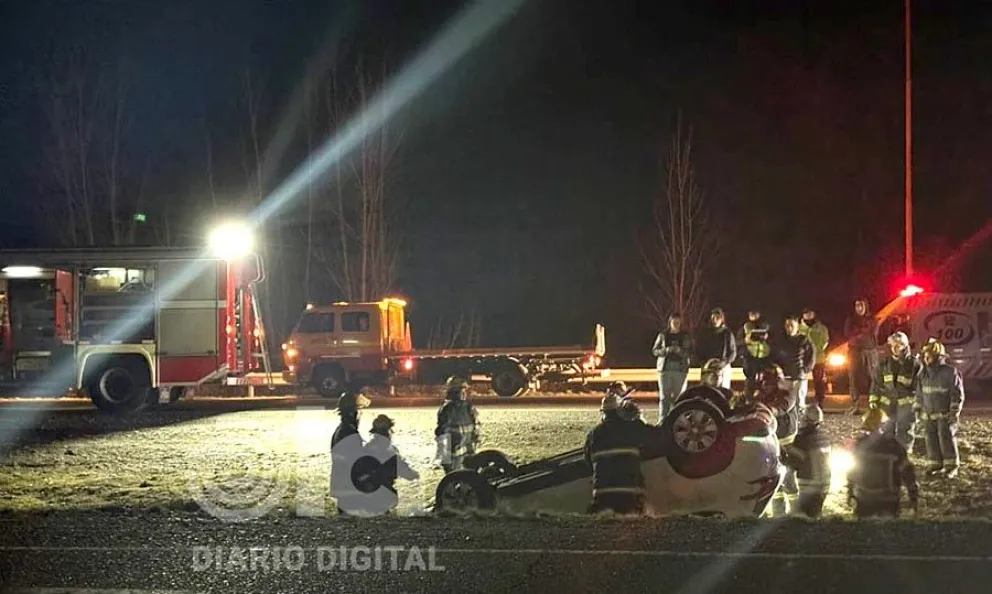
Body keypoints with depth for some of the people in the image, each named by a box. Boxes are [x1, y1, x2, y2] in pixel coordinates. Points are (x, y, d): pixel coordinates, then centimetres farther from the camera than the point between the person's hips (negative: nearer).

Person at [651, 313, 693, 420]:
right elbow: (655, 350, 7)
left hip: (681, 369, 0)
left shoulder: (686, 336, 7)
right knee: (664, 396, -4)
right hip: (665, 368, 0)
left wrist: (680, 351, -15)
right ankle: (662, 420, -5)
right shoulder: (663, 335, 8)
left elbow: (690, 352, 3)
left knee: (679, 395, -4)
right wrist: (666, 350, -11)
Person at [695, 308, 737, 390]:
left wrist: (725, 362, -13)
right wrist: (704, 362, -7)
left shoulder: (727, 333, 3)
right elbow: (698, 350, 9)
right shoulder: (704, 333, 8)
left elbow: (733, 351, 3)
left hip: (724, 367, -1)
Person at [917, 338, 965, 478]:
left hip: (945, 414, -6)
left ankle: (951, 466, 0)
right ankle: (936, 464, 13)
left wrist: (955, 412, -15)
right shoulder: (923, 373, 7)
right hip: (929, 415, 6)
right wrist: (919, 410, 14)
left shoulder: (950, 372, -11)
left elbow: (958, 394, -10)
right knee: (932, 439, 5)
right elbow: (920, 394, 16)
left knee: (947, 438, -8)